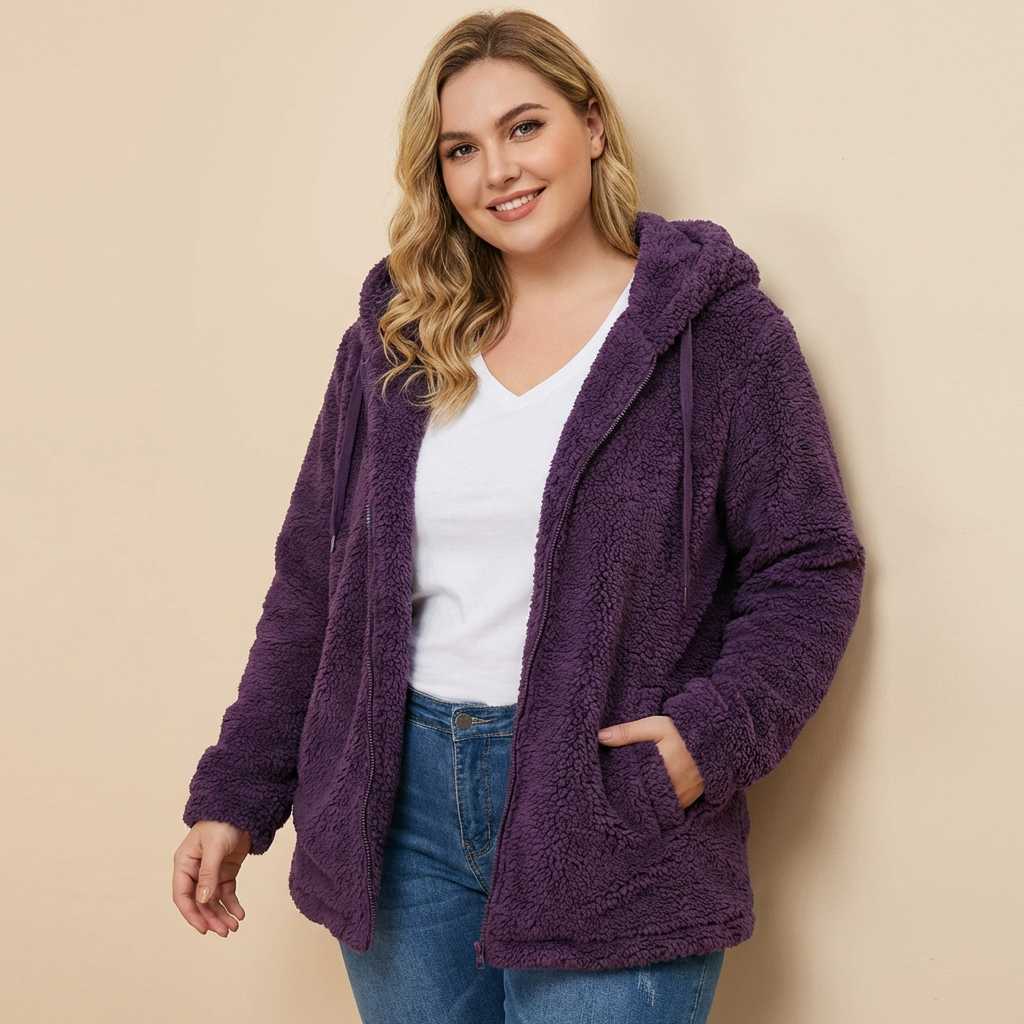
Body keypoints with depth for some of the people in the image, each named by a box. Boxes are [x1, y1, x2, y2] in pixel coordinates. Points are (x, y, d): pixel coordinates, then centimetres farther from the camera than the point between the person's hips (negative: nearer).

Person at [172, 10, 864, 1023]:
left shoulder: (718, 329, -4)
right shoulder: (394, 339, 7)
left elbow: (808, 569, -3)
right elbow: (314, 579, 10)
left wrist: (716, 731, -19)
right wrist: (235, 796, 8)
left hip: (610, 807, -3)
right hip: (400, 800, 4)